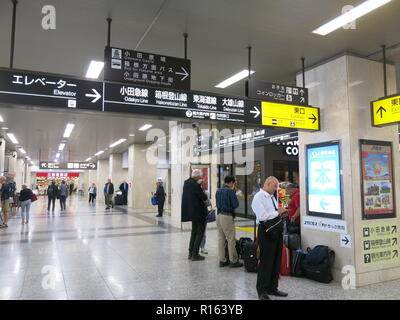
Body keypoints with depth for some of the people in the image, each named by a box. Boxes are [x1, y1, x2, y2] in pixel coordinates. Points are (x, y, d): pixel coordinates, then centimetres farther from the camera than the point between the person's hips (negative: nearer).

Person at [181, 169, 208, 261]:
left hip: (191, 211, 8)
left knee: (194, 231, 19)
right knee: (200, 232, 3)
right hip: (198, 212, -8)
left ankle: (191, 253, 23)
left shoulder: (186, 182, 3)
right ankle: (195, 255, 4)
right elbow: (204, 197, -16)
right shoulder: (196, 185, -22)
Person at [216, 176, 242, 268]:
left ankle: (222, 260, 16)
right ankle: (233, 261, 5)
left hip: (219, 215, 8)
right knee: (231, 239, -1)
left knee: (221, 239, 11)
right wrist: (233, 191, 0)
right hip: (227, 216, -8)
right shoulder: (230, 191, -12)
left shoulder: (218, 191, 11)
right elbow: (235, 204, -9)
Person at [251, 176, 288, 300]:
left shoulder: (272, 197, 15)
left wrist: (281, 213, 4)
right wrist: (277, 212, -16)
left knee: (276, 260, 16)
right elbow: (262, 216, -23)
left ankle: (272, 288, 31)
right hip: (267, 231, -9)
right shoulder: (258, 197, -12)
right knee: (266, 261, 0)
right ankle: (262, 291, 16)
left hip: (277, 230, 9)